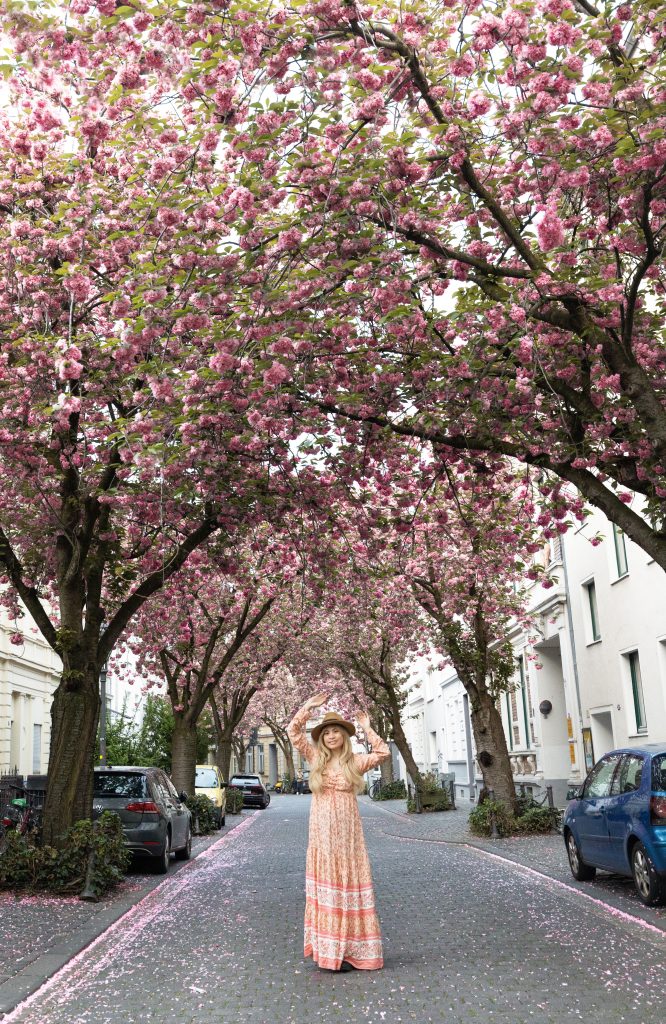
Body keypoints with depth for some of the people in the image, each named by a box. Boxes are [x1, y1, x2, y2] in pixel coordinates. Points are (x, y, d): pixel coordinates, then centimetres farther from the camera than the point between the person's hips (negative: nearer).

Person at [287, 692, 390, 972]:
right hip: (322, 831, 1)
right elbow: (293, 731, 1)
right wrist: (308, 707, -3)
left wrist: (367, 729, -5)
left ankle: (349, 948, 6)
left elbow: (383, 753, -8)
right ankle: (328, 949, 6)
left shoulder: (355, 762, 3)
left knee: (348, 883, 1)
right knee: (325, 885, 1)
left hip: (347, 832, -1)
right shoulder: (316, 758, 5)